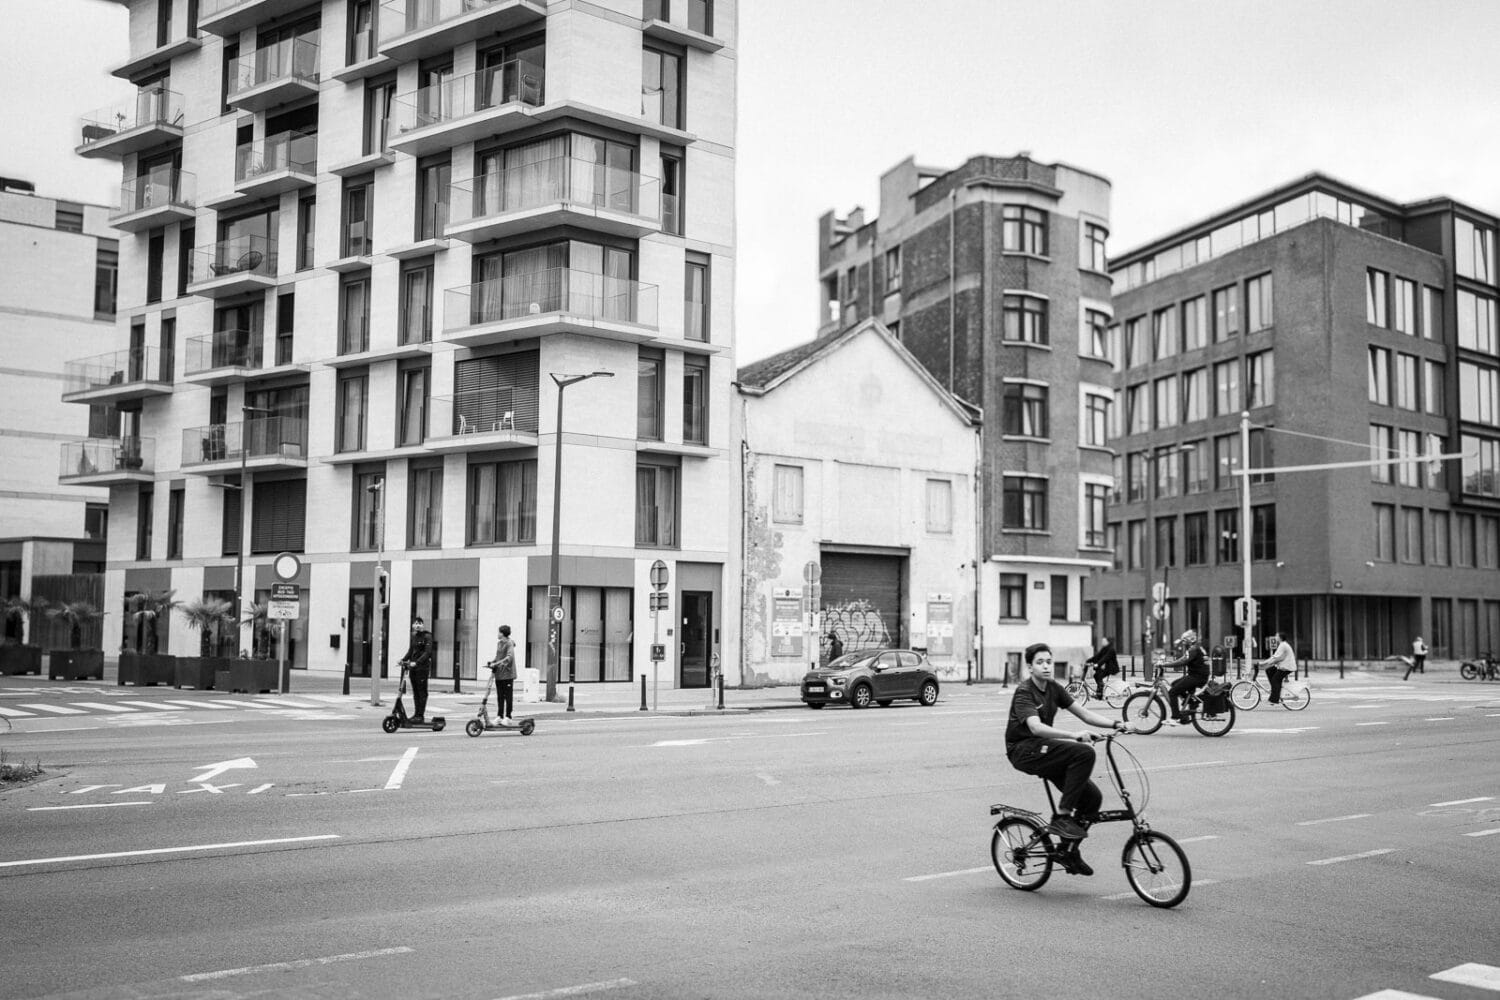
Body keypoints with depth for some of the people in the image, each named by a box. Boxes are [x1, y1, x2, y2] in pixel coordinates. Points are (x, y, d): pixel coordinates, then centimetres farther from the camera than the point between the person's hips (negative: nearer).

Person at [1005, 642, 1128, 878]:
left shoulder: (1054, 689, 8)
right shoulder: (1024, 692, -15)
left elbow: (1085, 714, 5)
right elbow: (1036, 727, -30)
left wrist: (1115, 724, -12)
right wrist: (1074, 736, -42)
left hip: (1042, 750, 8)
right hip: (1023, 752, -8)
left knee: (1092, 796, -4)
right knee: (1084, 753, -27)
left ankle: (1069, 850, 11)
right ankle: (1062, 816, -21)